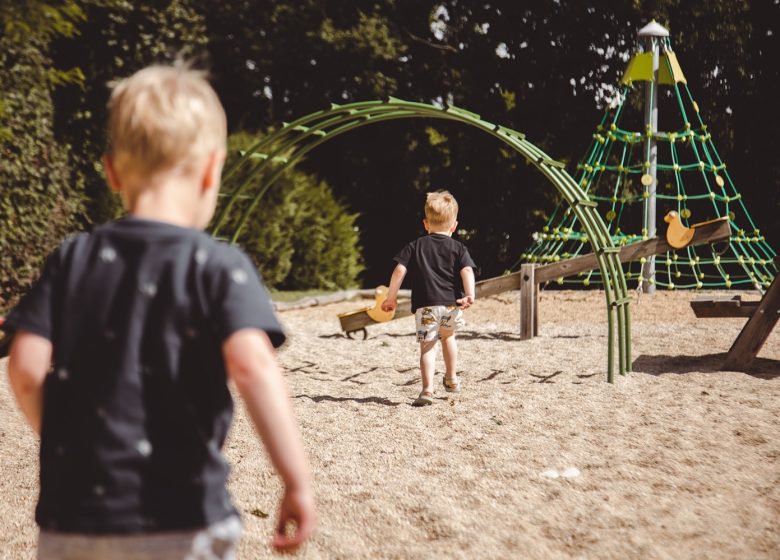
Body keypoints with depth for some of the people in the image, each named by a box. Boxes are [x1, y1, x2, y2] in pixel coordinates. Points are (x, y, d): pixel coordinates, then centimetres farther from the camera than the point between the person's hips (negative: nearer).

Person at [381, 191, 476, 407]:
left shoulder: (415, 246, 10)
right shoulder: (458, 248, 10)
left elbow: (399, 270, 0)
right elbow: (467, 271, -7)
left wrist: (391, 297, 3)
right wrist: (470, 295, -15)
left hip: (425, 305, -2)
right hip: (451, 303, 2)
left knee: (427, 346, -2)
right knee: (448, 336, 27)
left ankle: (427, 389, -20)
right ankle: (452, 380, 38)